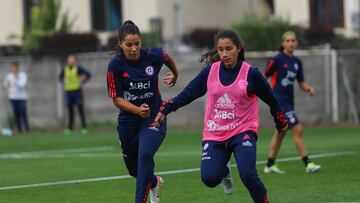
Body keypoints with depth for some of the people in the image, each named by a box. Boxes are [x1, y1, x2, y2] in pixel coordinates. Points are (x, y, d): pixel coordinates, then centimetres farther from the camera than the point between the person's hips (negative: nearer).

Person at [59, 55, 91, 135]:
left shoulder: (78, 68, -6)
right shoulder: (65, 69, 9)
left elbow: (88, 75, -5)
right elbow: (60, 77, 28)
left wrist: (81, 83, -6)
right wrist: (64, 83, 13)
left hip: (77, 91, -4)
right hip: (68, 91, 4)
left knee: (80, 109, -5)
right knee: (70, 110, 5)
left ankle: (84, 128, -4)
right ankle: (70, 128, 8)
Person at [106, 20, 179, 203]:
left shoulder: (153, 56, -12)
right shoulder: (116, 65, -15)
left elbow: (167, 57, 13)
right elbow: (117, 99, -14)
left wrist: (175, 75, 32)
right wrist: (137, 110, -31)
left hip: (154, 118, -2)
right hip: (128, 121, 2)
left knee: (145, 154, -29)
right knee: (133, 169, 17)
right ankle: (154, 183, 51)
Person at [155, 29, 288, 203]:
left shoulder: (251, 73, -8)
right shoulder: (210, 71, -2)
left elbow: (271, 99, 5)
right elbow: (188, 93, 7)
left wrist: (281, 122, 16)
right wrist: (165, 109, -2)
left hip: (243, 131, -3)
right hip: (214, 134, 3)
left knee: (248, 174, -25)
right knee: (209, 178, -13)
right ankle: (224, 171, 25)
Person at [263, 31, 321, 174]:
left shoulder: (297, 62, 9)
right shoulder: (276, 60, -11)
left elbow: (301, 83, 12)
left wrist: (309, 88, -7)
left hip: (289, 101, 8)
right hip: (279, 101, -8)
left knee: (280, 133, 16)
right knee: (297, 129, -14)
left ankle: (270, 165, 27)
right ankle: (308, 164, -13)